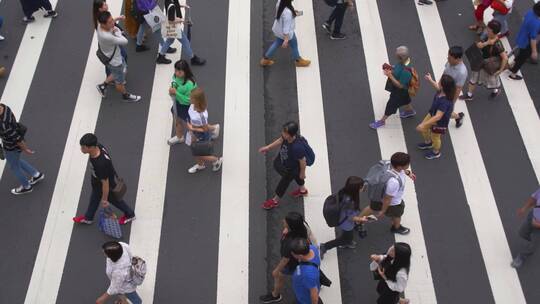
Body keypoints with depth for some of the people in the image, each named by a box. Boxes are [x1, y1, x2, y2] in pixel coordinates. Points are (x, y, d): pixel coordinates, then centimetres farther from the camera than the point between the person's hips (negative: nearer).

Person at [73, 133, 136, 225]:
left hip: (109, 183, -7)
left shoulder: (100, 163, -47)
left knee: (114, 200, 24)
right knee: (94, 198, 30)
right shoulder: (98, 146, -26)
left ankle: (130, 215, 52)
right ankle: (88, 218, 57)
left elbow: (105, 183, -33)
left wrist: (104, 199, -17)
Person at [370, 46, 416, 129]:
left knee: (391, 104, 13)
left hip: (400, 91, -8)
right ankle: (410, 111, 62)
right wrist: (390, 68, -14)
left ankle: (382, 121, 34)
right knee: (405, 99, 34)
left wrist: (390, 76, -37)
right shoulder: (403, 61, -18)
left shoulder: (406, 71, -44)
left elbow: (400, 85, -34)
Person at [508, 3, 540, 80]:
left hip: (522, 38, 8)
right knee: (522, 59, 18)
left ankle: (512, 67, 56)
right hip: (526, 43, -8)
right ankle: (513, 74, 39)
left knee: (521, 55, 33)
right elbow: (533, 38, -28)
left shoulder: (531, 12, -15)